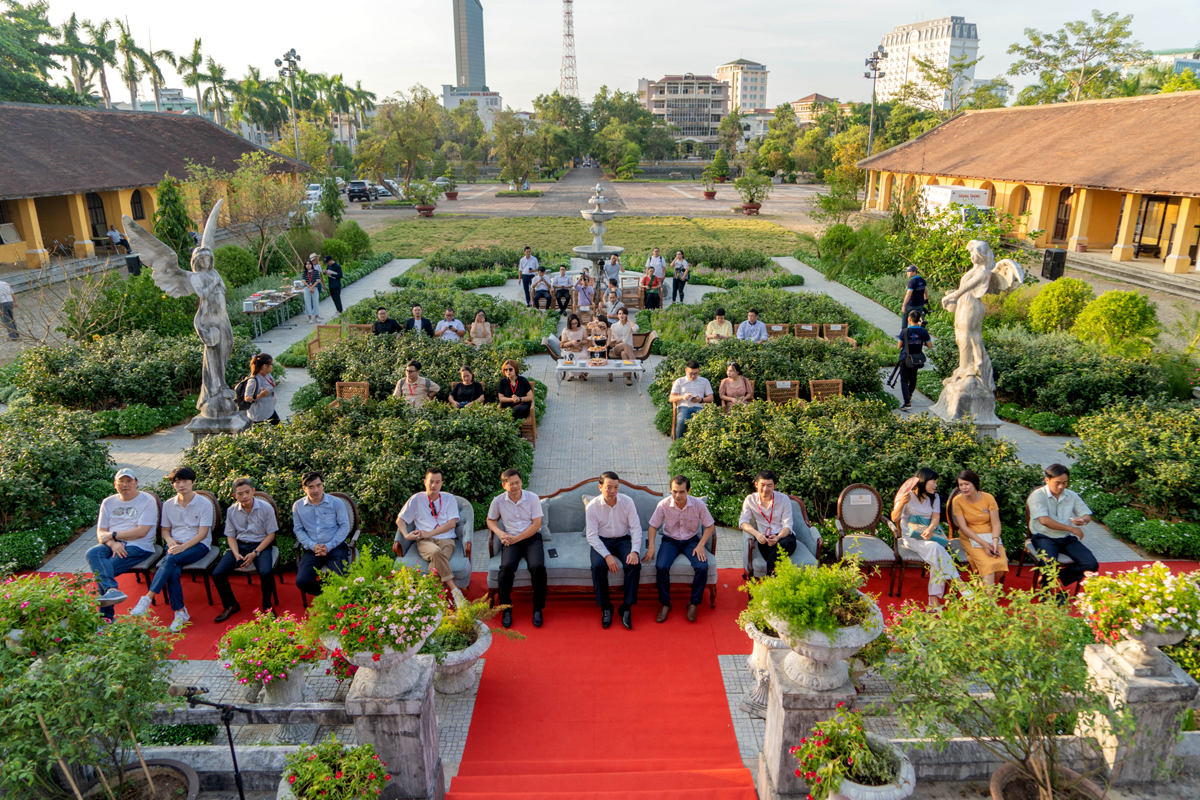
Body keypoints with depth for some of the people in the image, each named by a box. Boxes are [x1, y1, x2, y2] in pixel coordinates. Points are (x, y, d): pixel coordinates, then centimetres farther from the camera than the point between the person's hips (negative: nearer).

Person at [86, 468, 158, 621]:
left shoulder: (147, 501, -1)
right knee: (92, 553, -28)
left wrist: (113, 535, -9)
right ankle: (112, 590, -43)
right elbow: (100, 533, 8)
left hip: (138, 546, -5)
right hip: (113, 545, 5)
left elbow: (141, 531, -11)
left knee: (100, 569, -24)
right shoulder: (108, 502, 15)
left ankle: (105, 616, -23)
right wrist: (112, 544, -14)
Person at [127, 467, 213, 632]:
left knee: (171, 559, -34)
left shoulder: (204, 504, -2)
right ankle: (180, 612, -24)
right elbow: (165, 530, 17)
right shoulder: (168, 505, 12)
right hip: (175, 545, 3)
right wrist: (170, 541, -6)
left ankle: (147, 599, -35)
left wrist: (183, 547, -21)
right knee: (173, 572, -28)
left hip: (197, 545, -3)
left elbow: (202, 533, -7)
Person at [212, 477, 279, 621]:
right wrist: (236, 554, -11)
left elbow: (270, 534, -6)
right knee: (217, 574, -16)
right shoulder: (231, 511, 0)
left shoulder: (266, 508, -10)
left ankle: (266, 604, -2)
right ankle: (231, 605, 11)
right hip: (240, 545, 4)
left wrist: (255, 553, -16)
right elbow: (231, 536, 7)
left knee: (267, 572, -32)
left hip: (261, 544, -4)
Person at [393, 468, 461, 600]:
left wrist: (429, 533, -7)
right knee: (436, 552, -38)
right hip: (424, 541, 0)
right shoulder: (417, 499, 15)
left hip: (446, 540, 1)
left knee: (436, 564, -34)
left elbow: (452, 523, 3)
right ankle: (453, 589, -40)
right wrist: (406, 535, -6)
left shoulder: (449, 499, 14)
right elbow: (400, 520, 15)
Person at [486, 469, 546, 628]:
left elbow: (536, 524, -5)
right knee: (507, 567, -29)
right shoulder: (498, 501, 3)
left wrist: (517, 538, -13)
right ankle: (506, 608, -13)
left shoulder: (532, 498, -3)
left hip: (532, 538, -1)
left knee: (538, 566, -28)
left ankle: (538, 609, -13)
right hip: (511, 540, 1)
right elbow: (491, 520, 18)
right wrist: (499, 533, -4)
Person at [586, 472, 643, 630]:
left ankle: (626, 607, -15)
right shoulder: (592, 506, -13)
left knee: (634, 564, -27)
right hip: (601, 541, -1)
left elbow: (636, 528, -7)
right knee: (598, 566, -30)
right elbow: (591, 535, -13)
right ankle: (605, 608, -11)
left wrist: (635, 551, -22)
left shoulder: (627, 502, -9)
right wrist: (607, 555, -25)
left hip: (623, 539, 1)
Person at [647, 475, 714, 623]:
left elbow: (709, 526, -2)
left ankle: (693, 603, -3)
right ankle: (665, 604, -6)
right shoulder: (663, 504, -14)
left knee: (702, 567, -26)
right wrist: (651, 547, -14)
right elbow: (653, 526, -2)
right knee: (661, 566, -27)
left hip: (691, 540, 0)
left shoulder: (698, 504, -14)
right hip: (670, 540, 0)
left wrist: (700, 545, -14)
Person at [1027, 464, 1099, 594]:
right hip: (1044, 537, -5)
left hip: (1067, 538, 6)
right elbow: (1044, 520, -17)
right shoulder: (1037, 496, -7)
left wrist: (1083, 520, -15)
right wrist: (1071, 528, -13)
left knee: (1092, 565, -14)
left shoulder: (1072, 496, 10)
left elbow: (1087, 515, 11)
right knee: (1050, 565, -32)